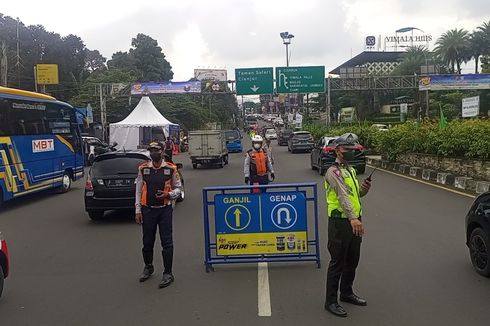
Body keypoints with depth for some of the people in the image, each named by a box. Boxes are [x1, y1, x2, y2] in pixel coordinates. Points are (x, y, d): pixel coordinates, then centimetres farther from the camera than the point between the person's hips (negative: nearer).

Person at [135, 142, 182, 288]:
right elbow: (139, 190, 7)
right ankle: (148, 267, 36)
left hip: (165, 209, -2)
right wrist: (138, 210, 2)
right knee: (147, 241, 12)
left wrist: (168, 194, -14)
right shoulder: (143, 169, 4)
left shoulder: (171, 169, -1)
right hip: (148, 210, 2)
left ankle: (168, 273, 9)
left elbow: (178, 188, 6)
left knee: (167, 242, -1)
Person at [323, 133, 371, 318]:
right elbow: (343, 196, -29)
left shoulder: (351, 170, 14)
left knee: (352, 261, 19)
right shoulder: (333, 172, -15)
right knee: (337, 263, 0)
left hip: (355, 222, 9)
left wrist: (364, 188, -2)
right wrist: (353, 218, -40)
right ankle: (331, 301, 11)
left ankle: (346, 293, 36)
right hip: (340, 222, -9)